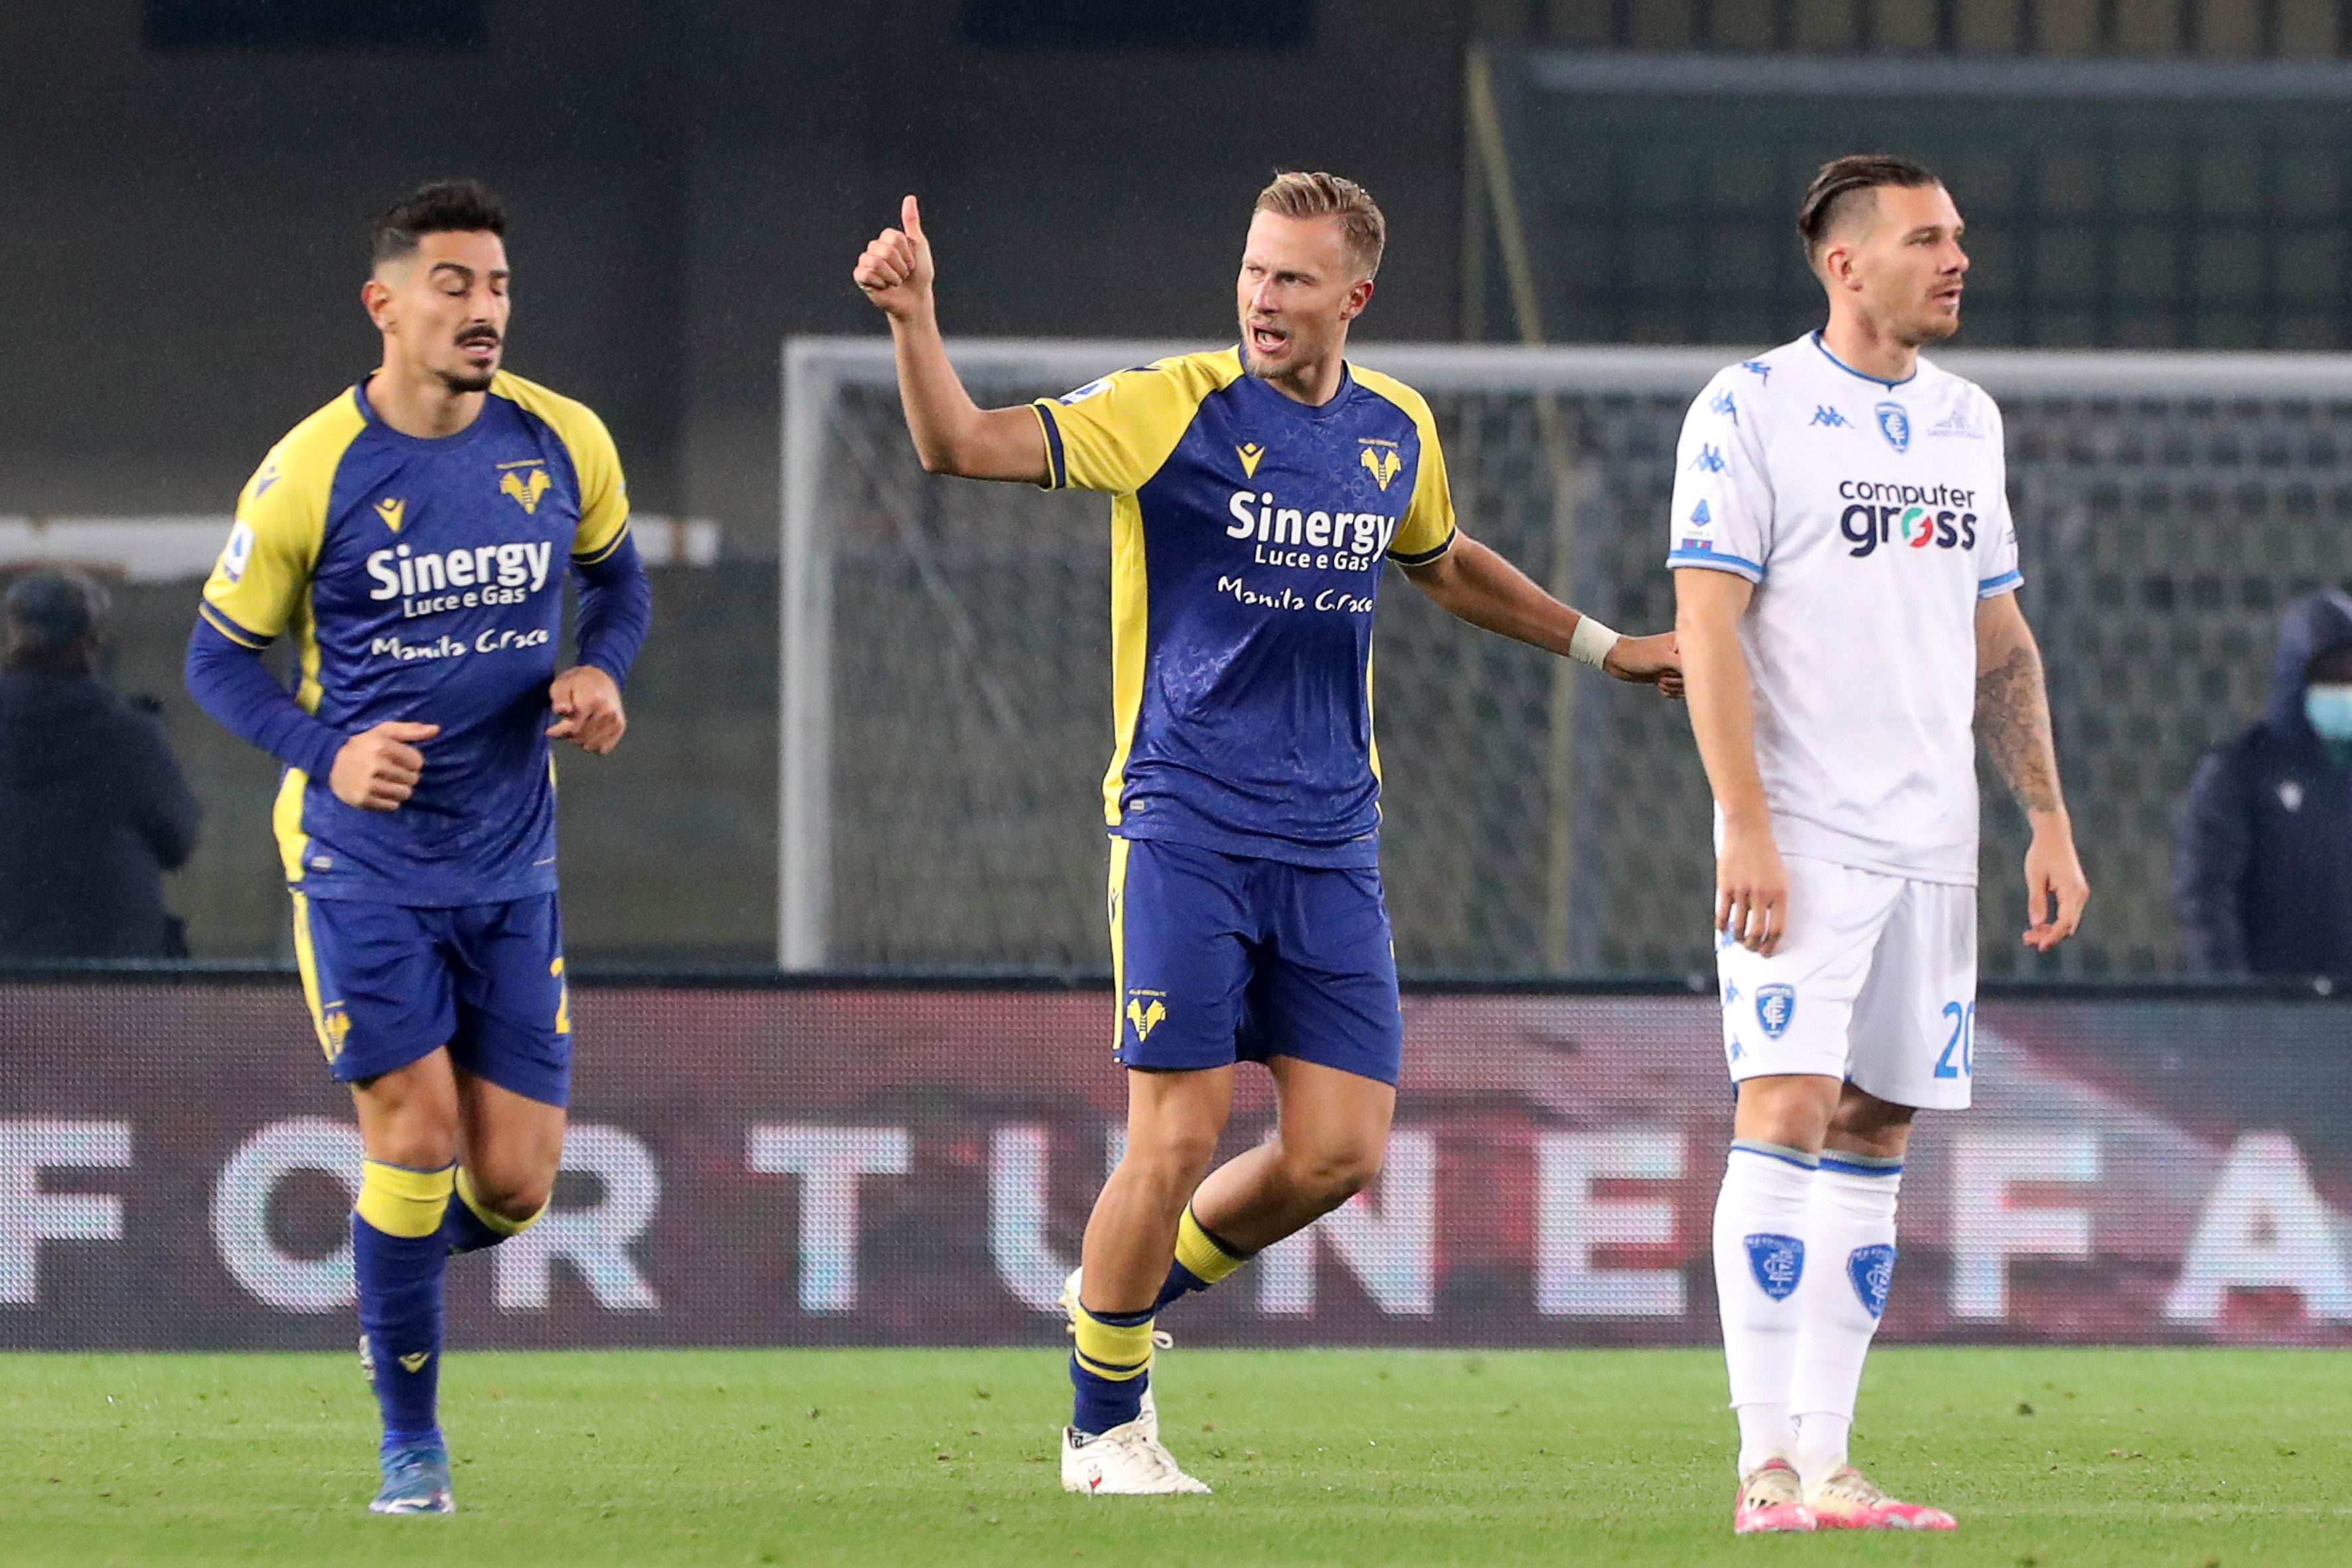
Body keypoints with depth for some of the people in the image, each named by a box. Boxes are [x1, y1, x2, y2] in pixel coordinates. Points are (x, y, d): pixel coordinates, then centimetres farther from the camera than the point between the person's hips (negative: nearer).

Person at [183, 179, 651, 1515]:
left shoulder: (564, 445, -2)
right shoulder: (313, 473, -11)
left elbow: (619, 579, 17)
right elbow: (221, 655, -1)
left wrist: (601, 674, -5)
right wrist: (327, 753, -18)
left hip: (511, 864, 3)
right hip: (361, 858, -3)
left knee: (514, 1185, -1)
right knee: (419, 1131, -12)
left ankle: (400, 1261, 35)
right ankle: (412, 1443, 4)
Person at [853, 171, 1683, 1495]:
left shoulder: (1398, 431, 8)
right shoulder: (1175, 410, -7)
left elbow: (1444, 563, 30)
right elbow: (963, 446, -17)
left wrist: (1605, 647, 32)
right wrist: (914, 318, -34)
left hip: (1332, 842, 5)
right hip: (1186, 828, -5)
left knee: (1340, 1153, -2)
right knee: (1179, 1136, -8)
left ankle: (1143, 1287, 25)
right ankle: (1104, 1425, 10)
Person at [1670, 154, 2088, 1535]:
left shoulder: (1967, 421, 14)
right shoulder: (1751, 409, -6)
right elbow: (1707, 628, -10)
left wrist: (2050, 820, 12)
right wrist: (1746, 830, -17)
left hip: (1929, 842, 6)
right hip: (1801, 840, -6)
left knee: (1874, 1142, 5)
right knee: (1788, 1113, -14)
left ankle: (1824, 1460, 8)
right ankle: (1768, 1468, -15)